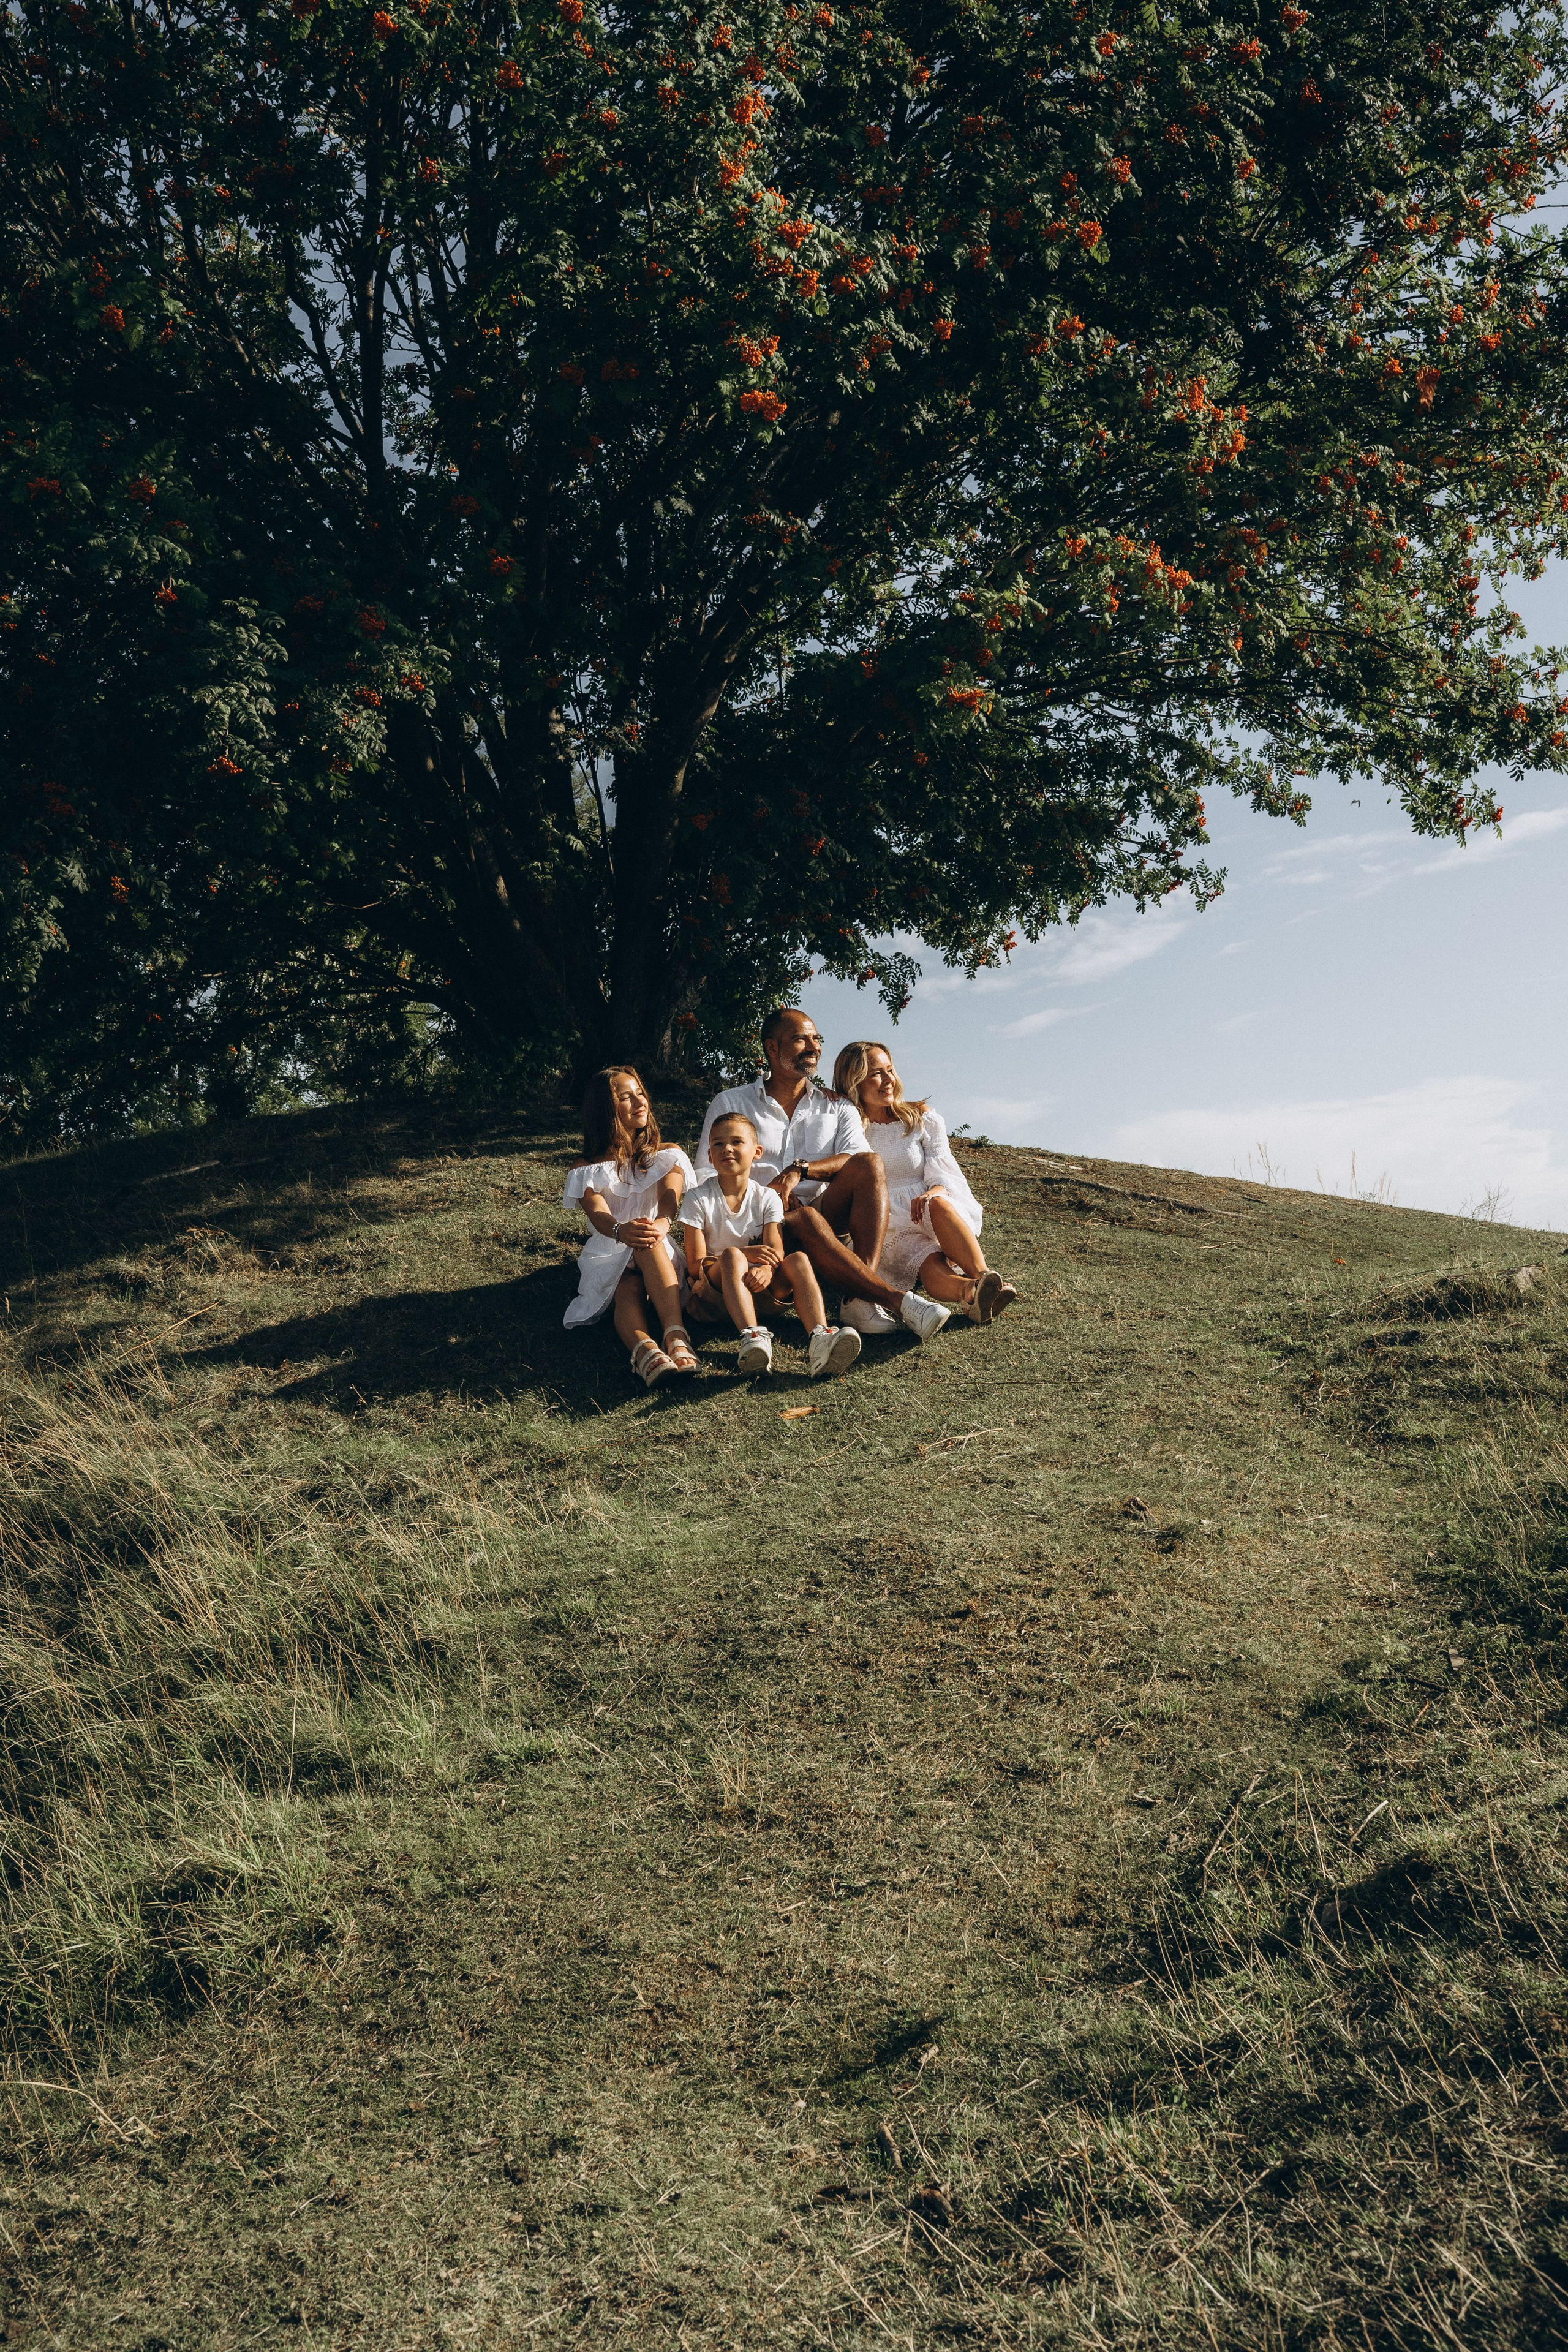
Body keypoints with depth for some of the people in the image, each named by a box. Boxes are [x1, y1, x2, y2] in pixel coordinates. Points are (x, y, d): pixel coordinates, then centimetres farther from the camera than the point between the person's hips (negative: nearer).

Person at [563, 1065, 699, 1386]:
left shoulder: (667, 1156, 14)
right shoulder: (587, 1168, 11)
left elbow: (670, 1196, -10)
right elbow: (597, 1213, -12)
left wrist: (662, 1223, -38)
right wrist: (621, 1231, -40)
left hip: (661, 1254, 0)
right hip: (609, 1259, 0)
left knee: (649, 1242, -38)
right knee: (629, 1289, -38)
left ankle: (676, 1337, -61)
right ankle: (645, 1349, -71)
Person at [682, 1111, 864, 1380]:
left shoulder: (767, 1199, 7)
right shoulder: (698, 1200, 0)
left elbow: (775, 1251, -8)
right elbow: (695, 1265, -8)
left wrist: (766, 1269, -34)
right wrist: (744, 1254, -24)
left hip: (763, 1289, 2)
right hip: (717, 1290, -2)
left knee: (799, 1259, -26)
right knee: (732, 1255, -33)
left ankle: (820, 1338, -51)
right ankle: (752, 1337, -55)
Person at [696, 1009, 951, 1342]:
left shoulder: (838, 1109, 19)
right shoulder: (729, 1104, 14)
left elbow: (861, 1163, -1)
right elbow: (706, 1176, 6)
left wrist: (800, 1170, -18)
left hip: (827, 1217, 3)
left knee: (869, 1164, -25)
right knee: (806, 1219, -37)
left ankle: (861, 1299, -39)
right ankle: (897, 1301, -41)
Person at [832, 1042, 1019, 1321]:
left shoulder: (921, 1118, 15)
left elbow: (944, 1173, 3)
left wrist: (933, 1193, -21)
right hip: (890, 1232, -2)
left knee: (937, 1205, -37)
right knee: (932, 1266, -36)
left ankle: (983, 1277, -56)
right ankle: (972, 1292, -69)